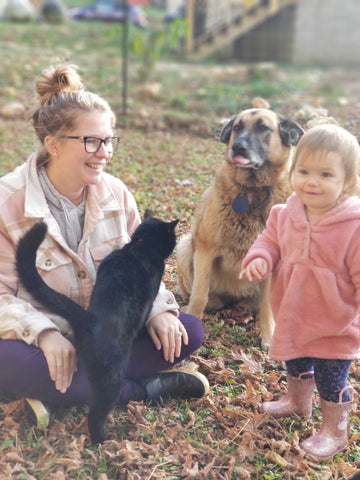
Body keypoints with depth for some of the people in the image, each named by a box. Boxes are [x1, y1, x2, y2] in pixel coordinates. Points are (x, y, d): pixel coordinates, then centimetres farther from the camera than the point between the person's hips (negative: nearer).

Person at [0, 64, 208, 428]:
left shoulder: (115, 193, -3)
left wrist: (158, 309, -13)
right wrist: (44, 332, -32)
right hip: (41, 341, -4)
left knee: (188, 331, -13)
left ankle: (64, 388, -18)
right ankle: (144, 389, -19)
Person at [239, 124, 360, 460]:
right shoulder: (286, 214, -9)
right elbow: (270, 240, 5)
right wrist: (259, 259, -15)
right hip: (292, 315, 6)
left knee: (331, 380, 10)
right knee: (295, 364, 30)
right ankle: (297, 401, 59)